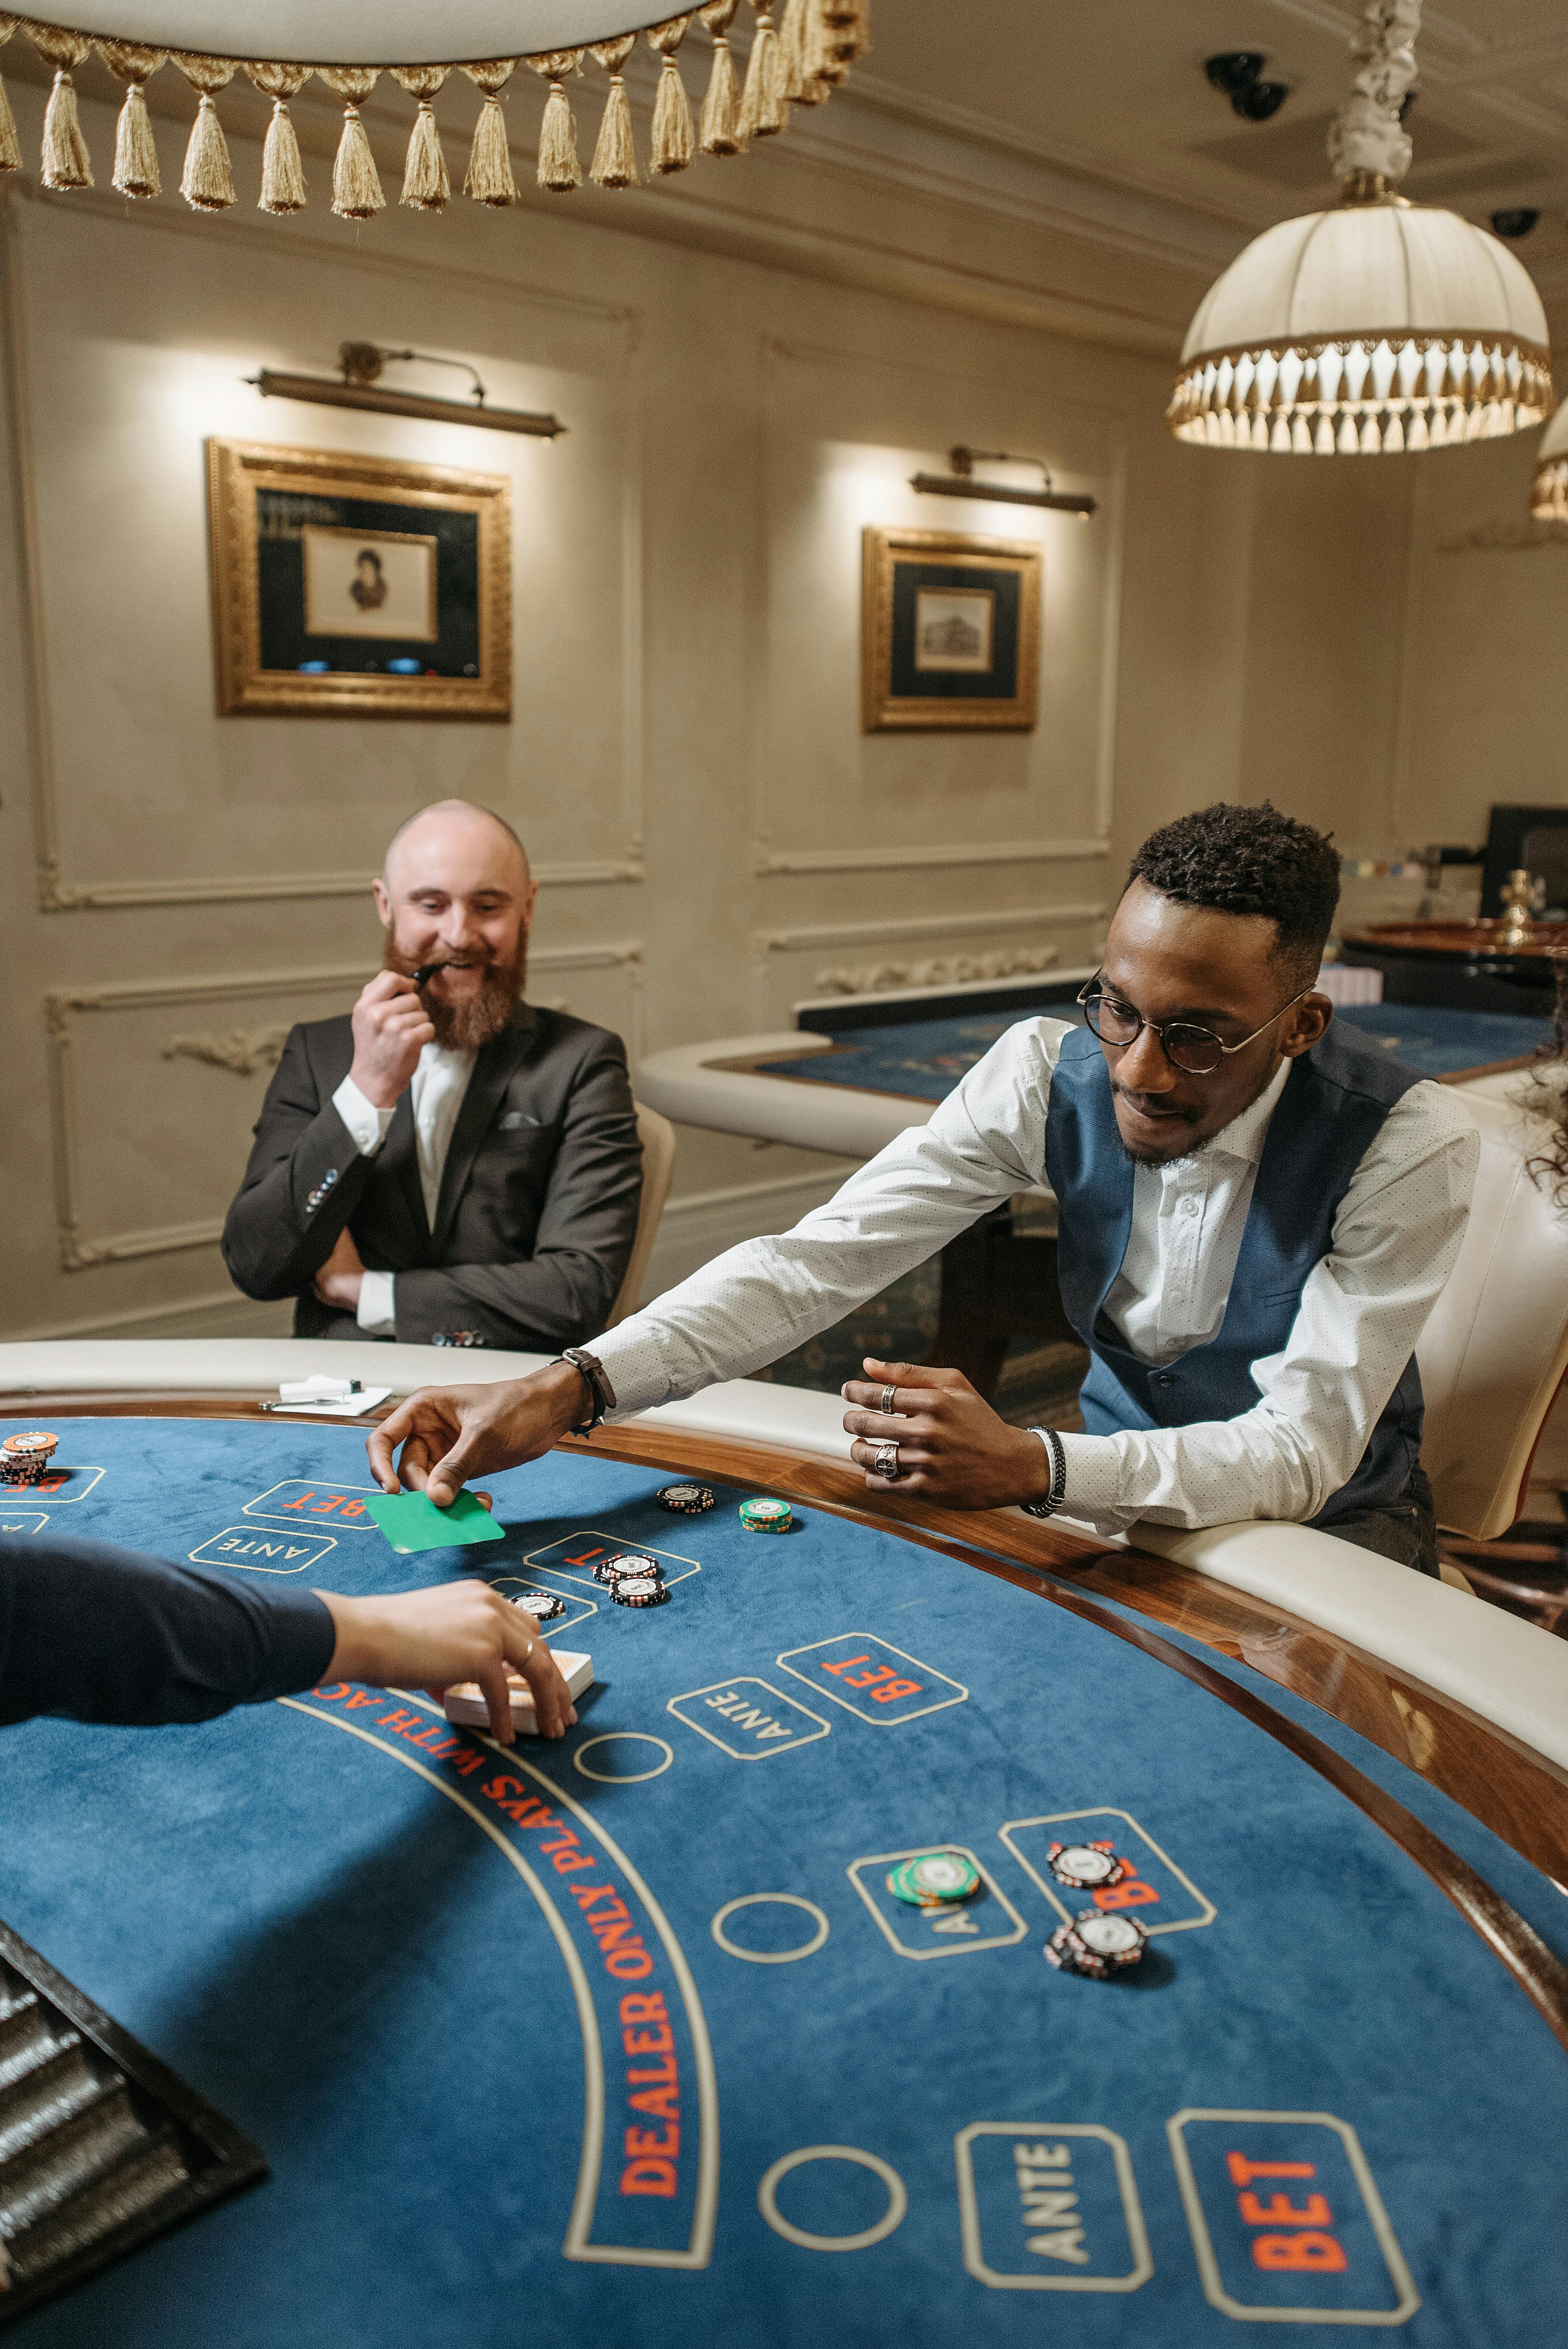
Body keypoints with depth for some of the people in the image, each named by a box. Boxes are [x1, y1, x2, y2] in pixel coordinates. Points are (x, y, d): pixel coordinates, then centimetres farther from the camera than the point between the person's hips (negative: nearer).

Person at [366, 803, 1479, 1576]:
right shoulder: (1052, 1070, -17)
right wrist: (567, 1389, -36)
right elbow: (818, 1258, -22)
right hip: (1115, 1470, 3)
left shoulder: (1409, 1144, -25)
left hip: (1324, 1514, -2)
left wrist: (1030, 1467, -46)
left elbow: (1304, 1448, -28)